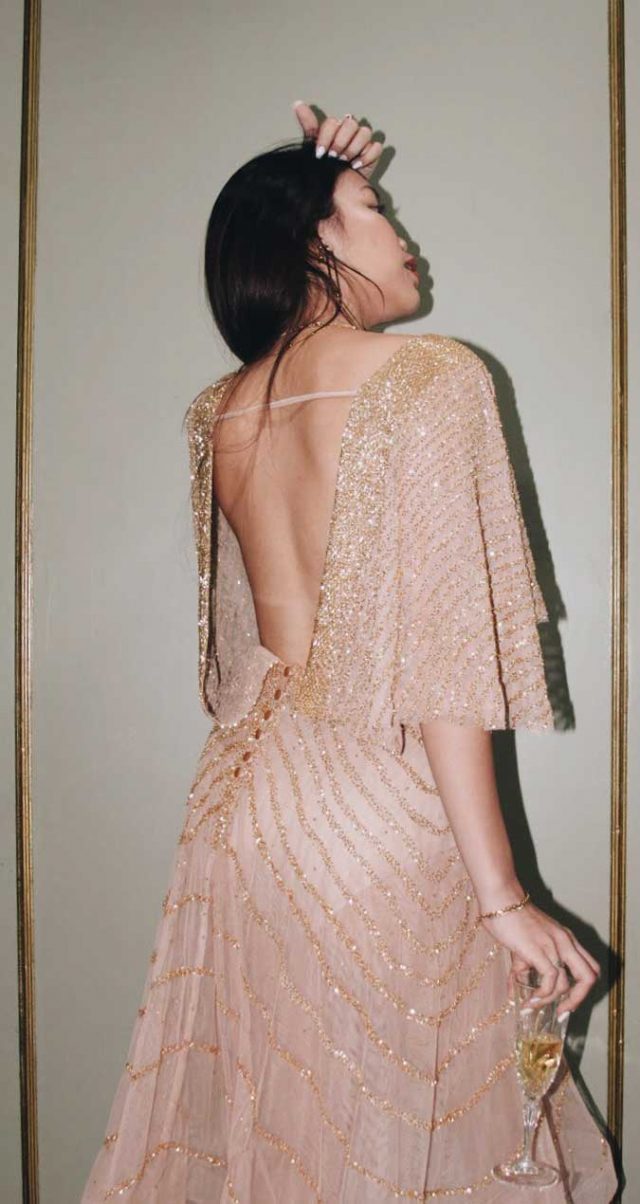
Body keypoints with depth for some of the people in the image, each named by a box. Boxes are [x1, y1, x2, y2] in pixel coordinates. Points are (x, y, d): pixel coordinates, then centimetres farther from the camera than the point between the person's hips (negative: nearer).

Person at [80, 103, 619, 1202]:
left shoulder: (219, 411, 7)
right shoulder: (434, 380, -10)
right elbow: (445, 663, -15)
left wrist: (308, 180, 25)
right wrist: (501, 896, -12)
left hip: (239, 807, 6)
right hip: (381, 815, -6)